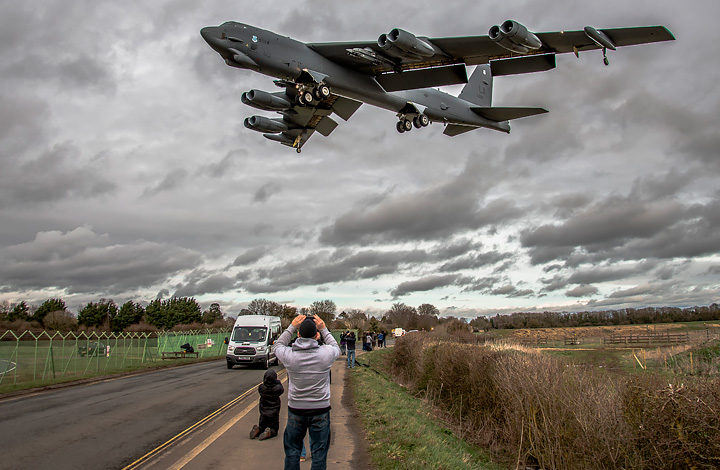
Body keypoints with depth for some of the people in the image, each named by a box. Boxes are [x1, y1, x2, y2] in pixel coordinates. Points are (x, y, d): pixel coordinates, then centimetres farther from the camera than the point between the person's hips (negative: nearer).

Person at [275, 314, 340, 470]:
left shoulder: (289, 354, -14)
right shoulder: (326, 353, -14)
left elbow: (278, 345, 11)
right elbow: (336, 348, 11)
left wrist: (291, 327, 11)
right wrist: (323, 329, 13)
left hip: (295, 410, 1)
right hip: (321, 410, -1)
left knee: (292, 451, 17)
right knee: (319, 453, 11)